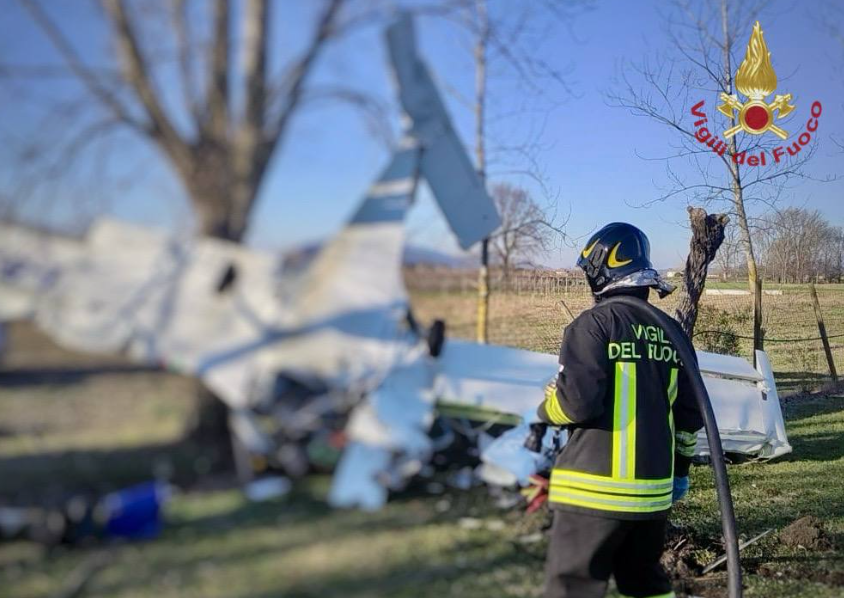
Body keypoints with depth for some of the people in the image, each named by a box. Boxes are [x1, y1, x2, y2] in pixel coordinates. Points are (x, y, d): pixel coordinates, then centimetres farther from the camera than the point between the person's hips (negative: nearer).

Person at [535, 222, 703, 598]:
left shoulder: (594, 324, -11)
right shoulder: (671, 333, 9)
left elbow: (577, 401, -18)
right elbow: (688, 413, 13)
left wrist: (545, 410, 3)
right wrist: (681, 468, 25)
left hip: (596, 489, -7)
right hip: (653, 490, 7)